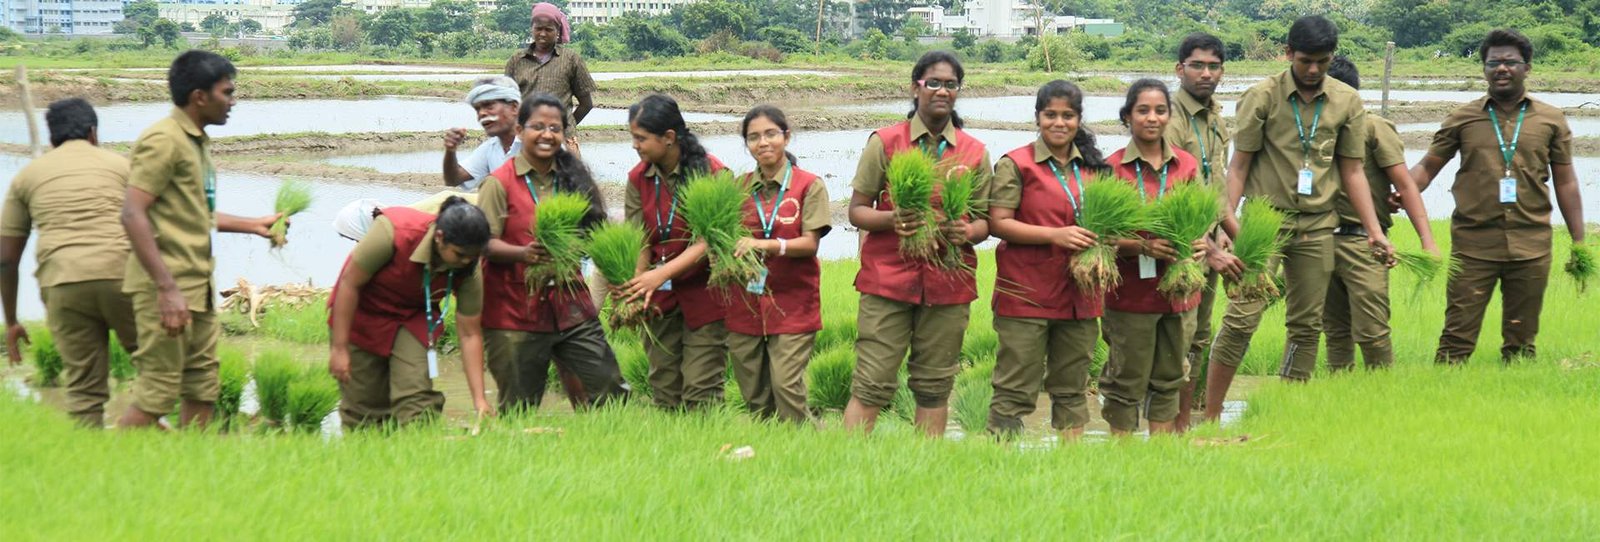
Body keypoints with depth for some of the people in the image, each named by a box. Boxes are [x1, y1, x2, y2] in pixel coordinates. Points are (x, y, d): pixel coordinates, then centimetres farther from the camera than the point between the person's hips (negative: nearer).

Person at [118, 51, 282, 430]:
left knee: (202, 393, 11)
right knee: (157, 396, -8)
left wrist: (253, 225, 27)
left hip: (197, 288, 10)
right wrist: (167, 288, -25)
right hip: (167, 290, -10)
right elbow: (133, 215, -20)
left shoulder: (197, 142, 16)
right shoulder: (164, 140, -13)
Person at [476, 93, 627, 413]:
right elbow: (484, 243, -10)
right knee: (518, 411, 3)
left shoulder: (573, 178, 11)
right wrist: (523, 253, -27)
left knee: (611, 392, -1)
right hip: (516, 312, -4)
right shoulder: (500, 183, -3)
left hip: (571, 306, 4)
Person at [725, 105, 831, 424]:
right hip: (745, 304, 4)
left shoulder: (809, 186, -2)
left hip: (792, 304, -4)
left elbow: (810, 243, -10)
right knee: (754, 396, 6)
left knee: (787, 386, -12)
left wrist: (766, 245, -25)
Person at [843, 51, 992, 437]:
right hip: (889, 278, -2)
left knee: (934, 388, 6)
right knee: (872, 384, -6)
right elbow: (856, 210, 4)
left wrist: (967, 231, -12)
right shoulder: (884, 143, 4)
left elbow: (984, 221, 11)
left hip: (948, 283, 2)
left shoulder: (975, 154, 10)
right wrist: (891, 220, -16)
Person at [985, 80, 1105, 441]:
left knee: (1072, 388, 10)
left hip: (1078, 294, 5)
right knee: (1016, 389, -5)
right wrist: (1055, 236, -18)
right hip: (1026, 295, -5)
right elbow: (998, 223, -10)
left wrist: (1100, 248, 0)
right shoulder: (1016, 164, -2)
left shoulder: (1092, 167, 15)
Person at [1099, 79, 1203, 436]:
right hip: (1131, 291, -4)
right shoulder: (1113, 167, -5)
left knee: (1168, 380, 13)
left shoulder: (1187, 165, 6)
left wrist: (1199, 244, -16)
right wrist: (1144, 246, -23)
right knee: (1128, 383, 3)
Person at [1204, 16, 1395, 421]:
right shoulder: (1262, 96, -4)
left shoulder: (1347, 102, 6)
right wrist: (1229, 213, -15)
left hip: (1317, 227, 4)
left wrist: (1374, 231, 4)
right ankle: (1209, 418, -5)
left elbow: (1352, 171, 10)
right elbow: (1240, 163, -1)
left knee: (1307, 325, 6)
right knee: (1241, 319, -10)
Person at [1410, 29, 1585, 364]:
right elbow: (1428, 167, 7)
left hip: (1531, 245, 1)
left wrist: (1579, 242, 8)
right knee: (1458, 334, -4)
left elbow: (1565, 182, 11)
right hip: (1473, 244, -1)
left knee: (1521, 339, 8)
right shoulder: (1462, 119, 6)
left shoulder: (1551, 120, 8)